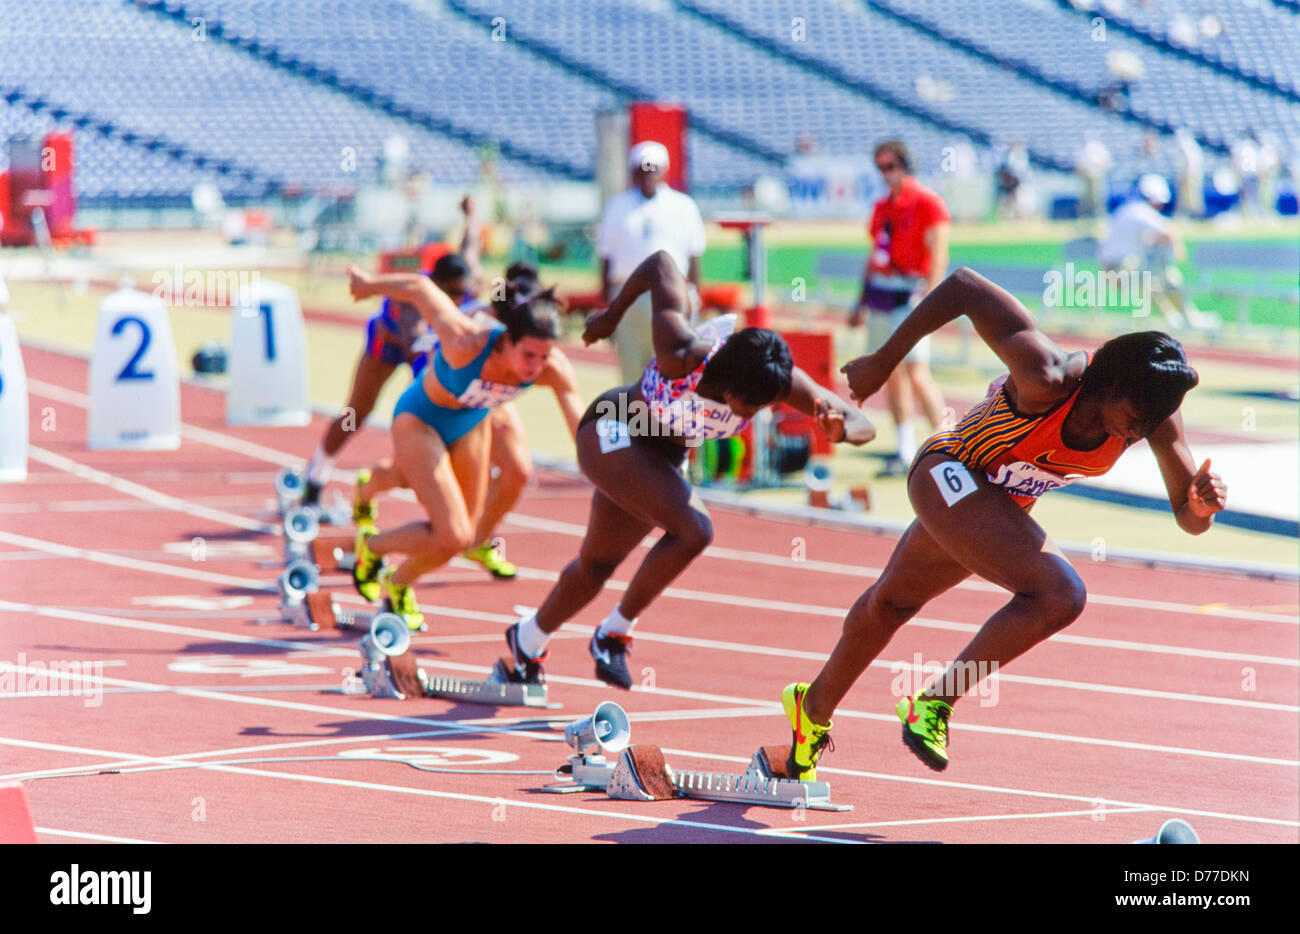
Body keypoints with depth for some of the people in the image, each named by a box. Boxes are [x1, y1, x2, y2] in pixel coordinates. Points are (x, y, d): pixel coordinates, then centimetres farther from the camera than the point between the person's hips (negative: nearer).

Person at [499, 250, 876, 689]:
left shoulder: (780, 380, -23)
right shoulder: (685, 356, -36)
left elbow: (862, 424, -22)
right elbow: (660, 263, -24)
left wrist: (841, 429, -46)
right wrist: (612, 314, -8)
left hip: (664, 455, 6)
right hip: (611, 432, -6)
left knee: (596, 567, 19)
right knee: (692, 531, -27)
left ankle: (529, 641, 43)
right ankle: (615, 632, -10)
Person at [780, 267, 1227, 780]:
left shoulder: (1151, 411, -20)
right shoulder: (1048, 377, -37)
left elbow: (1188, 518, -14)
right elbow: (964, 286, -31)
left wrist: (1201, 503, -39)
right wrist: (883, 360, -24)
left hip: (1004, 504, 7)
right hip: (950, 473, -7)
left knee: (892, 602, 29)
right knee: (1061, 595, -27)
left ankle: (815, 708, 53)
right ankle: (934, 702, -14)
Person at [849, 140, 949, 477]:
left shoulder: (928, 203, -8)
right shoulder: (882, 207, 16)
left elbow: (938, 257, -14)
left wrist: (928, 300, -23)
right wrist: (862, 302, 22)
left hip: (910, 295, -8)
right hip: (879, 296, 8)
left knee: (917, 375, -14)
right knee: (891, 374, 7)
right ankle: (906, 452, 12)